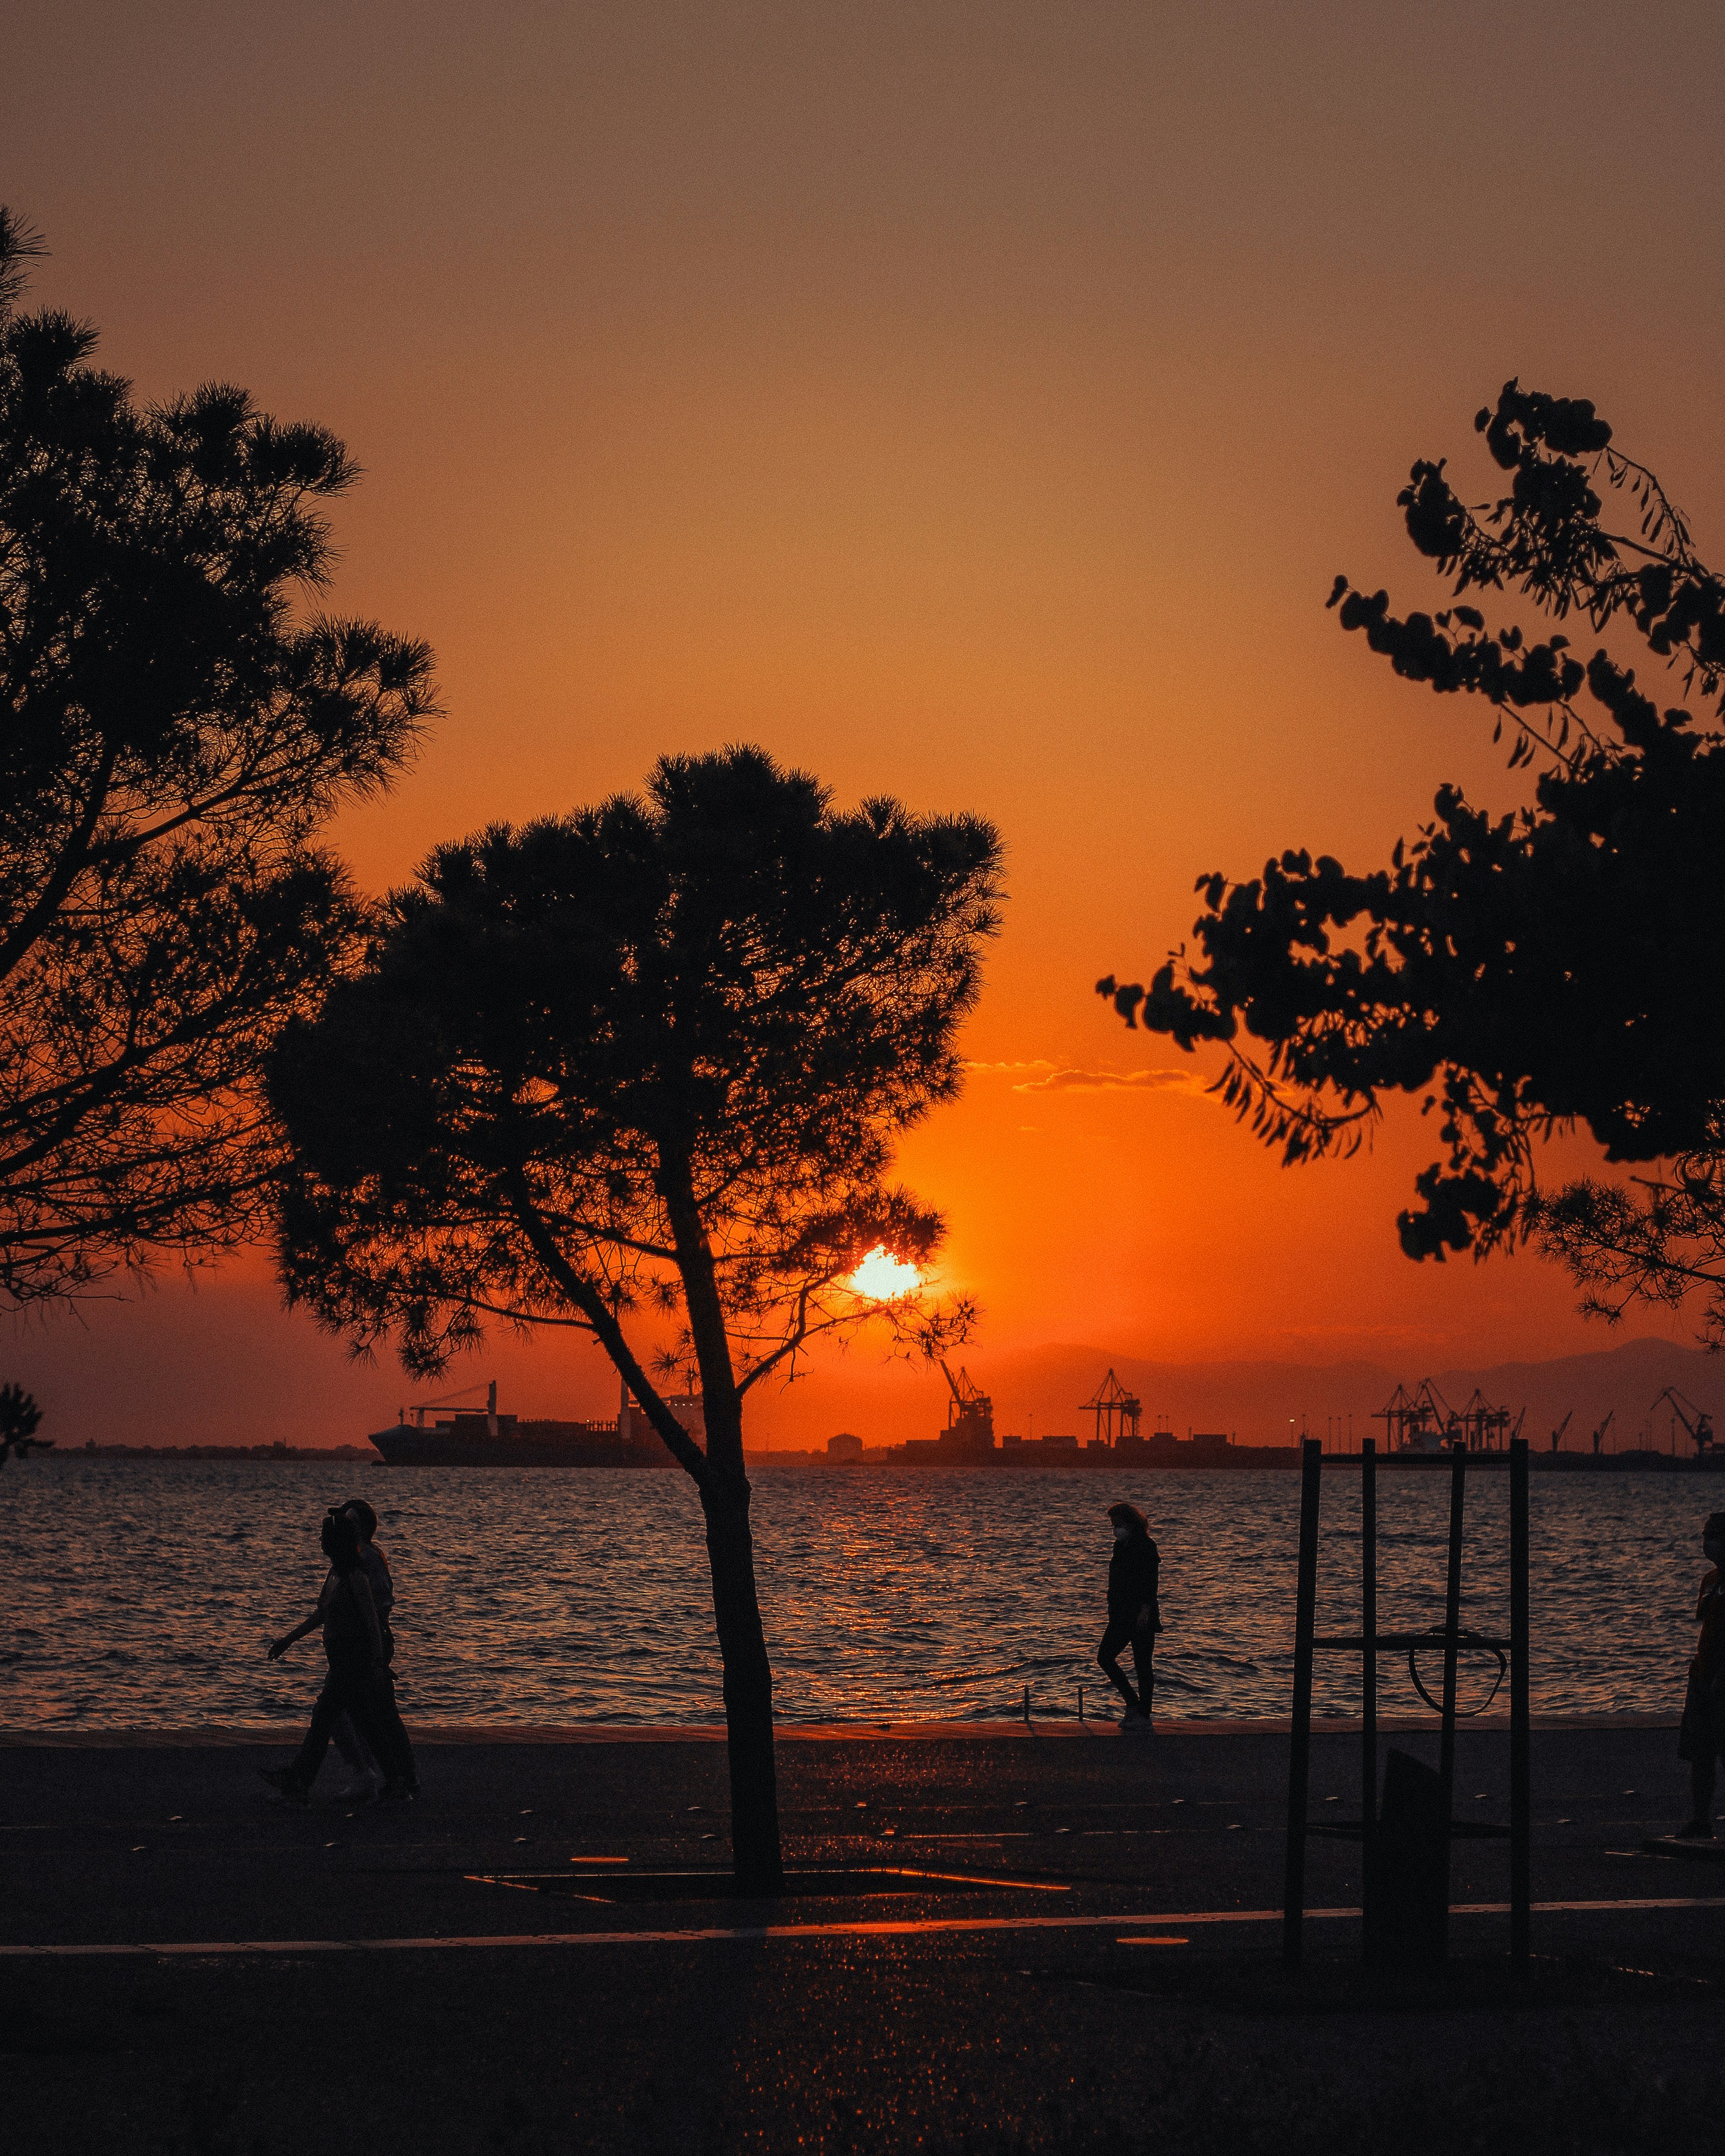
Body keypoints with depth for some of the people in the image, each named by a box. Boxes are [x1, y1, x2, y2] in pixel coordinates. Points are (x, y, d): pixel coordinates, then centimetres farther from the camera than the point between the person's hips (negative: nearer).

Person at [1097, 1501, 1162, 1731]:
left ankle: (1143, 1716, 3)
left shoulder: (1146, 1547, -11)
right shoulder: (1120, 1547, 14)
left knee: (1142, 1664, -3)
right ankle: (1133, 1705, 11)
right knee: (1105, 1656, 3)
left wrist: (1146, 1609, -25)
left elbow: (1152, 1581, -18)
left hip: (1141, 1616, -9)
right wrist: (1113, 1612, 22)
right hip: (1121, 1615, 9)